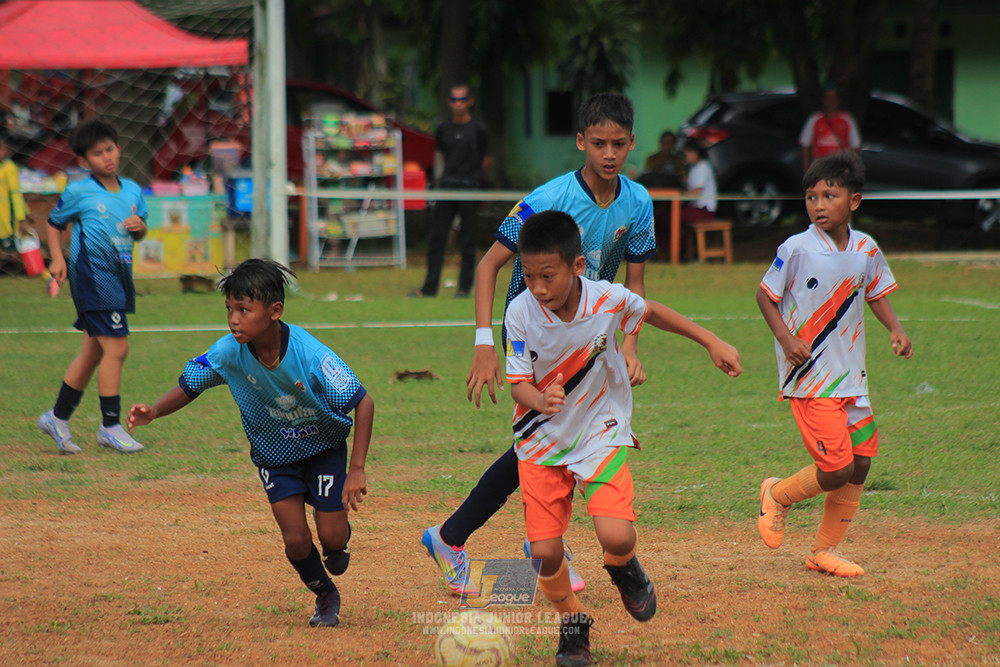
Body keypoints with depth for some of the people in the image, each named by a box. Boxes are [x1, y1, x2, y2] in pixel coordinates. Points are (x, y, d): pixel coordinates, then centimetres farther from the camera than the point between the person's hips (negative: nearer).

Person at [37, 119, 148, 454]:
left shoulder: (132, 191, 11)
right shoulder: (78, 192, -4)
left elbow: (139, 234, 21)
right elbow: (55, 224, 7)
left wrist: (140, 226, -2)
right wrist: (57, 259, -6)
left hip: (119, 276, 7)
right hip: (92, 274, -7)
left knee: (93, 351, 14)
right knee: (117, 347, -14)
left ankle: (58, 417, 27)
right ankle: (110, 426, -8)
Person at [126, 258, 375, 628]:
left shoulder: (311, 356, -34)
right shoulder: (229, 352, -24)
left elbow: (363, 403, -29)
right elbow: (189, 386, -8)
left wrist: (357, 470, -32)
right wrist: (154, 411, -29)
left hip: (324, 447, -2)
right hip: (274, 454, 2)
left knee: (331, 538, -5)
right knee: (296, 539, -8)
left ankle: (342, 534, 35)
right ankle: (325, 596, 23)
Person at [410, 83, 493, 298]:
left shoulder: (478, 129, -2)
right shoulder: (444, 128, 8)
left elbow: (487, 161, 5)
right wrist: (449, 175, 12)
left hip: (470, 190, -3)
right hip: (447, 187, 3)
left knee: (468, 241, 0)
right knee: (436, 238, 1)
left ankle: (465, 287, 6)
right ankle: (429, 288, 5)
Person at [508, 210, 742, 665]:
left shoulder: (609, 300, -17)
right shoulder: (521, 312, -18)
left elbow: (651, 312, 5)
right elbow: (518, 383, -15)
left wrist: (712, 342, 8)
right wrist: (540, 400, -38)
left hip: (600, 432, -1)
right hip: (541, 440, 1)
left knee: (616, 536, -20)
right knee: (545, 551, -7)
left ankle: (623, 569, 19)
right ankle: (572, 623, 23)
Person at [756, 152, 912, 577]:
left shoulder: (866, 250, 2)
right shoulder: (796, 249, -12)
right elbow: (765, 294, -3)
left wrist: (895, 328, 1)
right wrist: (786, 338, -16)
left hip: (851, 375, 6)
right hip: (808, 378, -6)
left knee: (860, 463, 6)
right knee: (837, 470, -12)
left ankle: (824, 551, 22)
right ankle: (778, 494, 18)